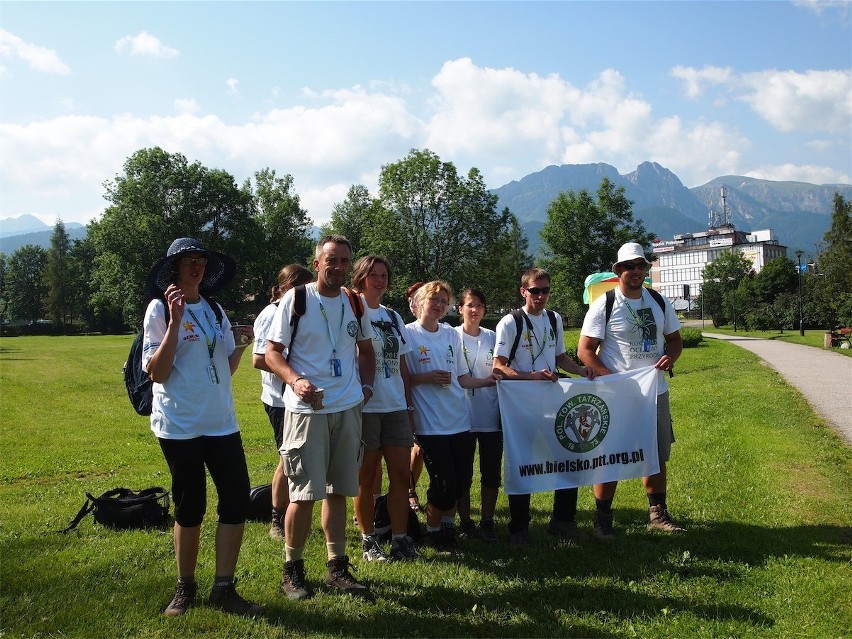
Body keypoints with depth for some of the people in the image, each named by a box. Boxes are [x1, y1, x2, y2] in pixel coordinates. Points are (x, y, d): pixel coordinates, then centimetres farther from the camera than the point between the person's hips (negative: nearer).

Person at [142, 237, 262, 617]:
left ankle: (223, 588, 12)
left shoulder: (214, 310, 12)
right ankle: (185, 587, 24)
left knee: (237, 499, 0)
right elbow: (156, 373, -12)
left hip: (221, 422, 5)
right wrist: (174, 322, -19)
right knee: (190, 506, 4)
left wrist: (243, 344, -1)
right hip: (179, 425, -5)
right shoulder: (160, 308, -4)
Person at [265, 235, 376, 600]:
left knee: (337, 490, 12)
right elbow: (272, 352, -5)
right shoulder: (295, 299, -5)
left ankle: (337, 567, 22)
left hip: (348, 409, 5)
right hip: (306, 409, -4)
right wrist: (294, 380, -22)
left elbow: (367, 350, 22)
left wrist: (366, 385, 6)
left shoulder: (355, 302, 10)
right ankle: (292, 569, 15)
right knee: (305, 494, -2)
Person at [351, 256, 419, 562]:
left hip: (395, 407, 5)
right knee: (367, 478, 4)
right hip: (364, 407, -5)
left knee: (401, 474, 3)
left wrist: (410, 403, 14)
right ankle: (369, 541, 17)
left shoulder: (393, 317, 16)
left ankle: (400, 540, 13)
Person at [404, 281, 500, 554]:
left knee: (462, 480, 7)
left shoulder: (452, 335, 12)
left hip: (460, 420, 6)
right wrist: (426, 378, -18)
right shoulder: (408, 334, -4)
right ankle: (433, 531, 20)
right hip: (430, 424, -5)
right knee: (444, 482, -4)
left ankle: (448, 526, 31)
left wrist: (484, 381, 2)